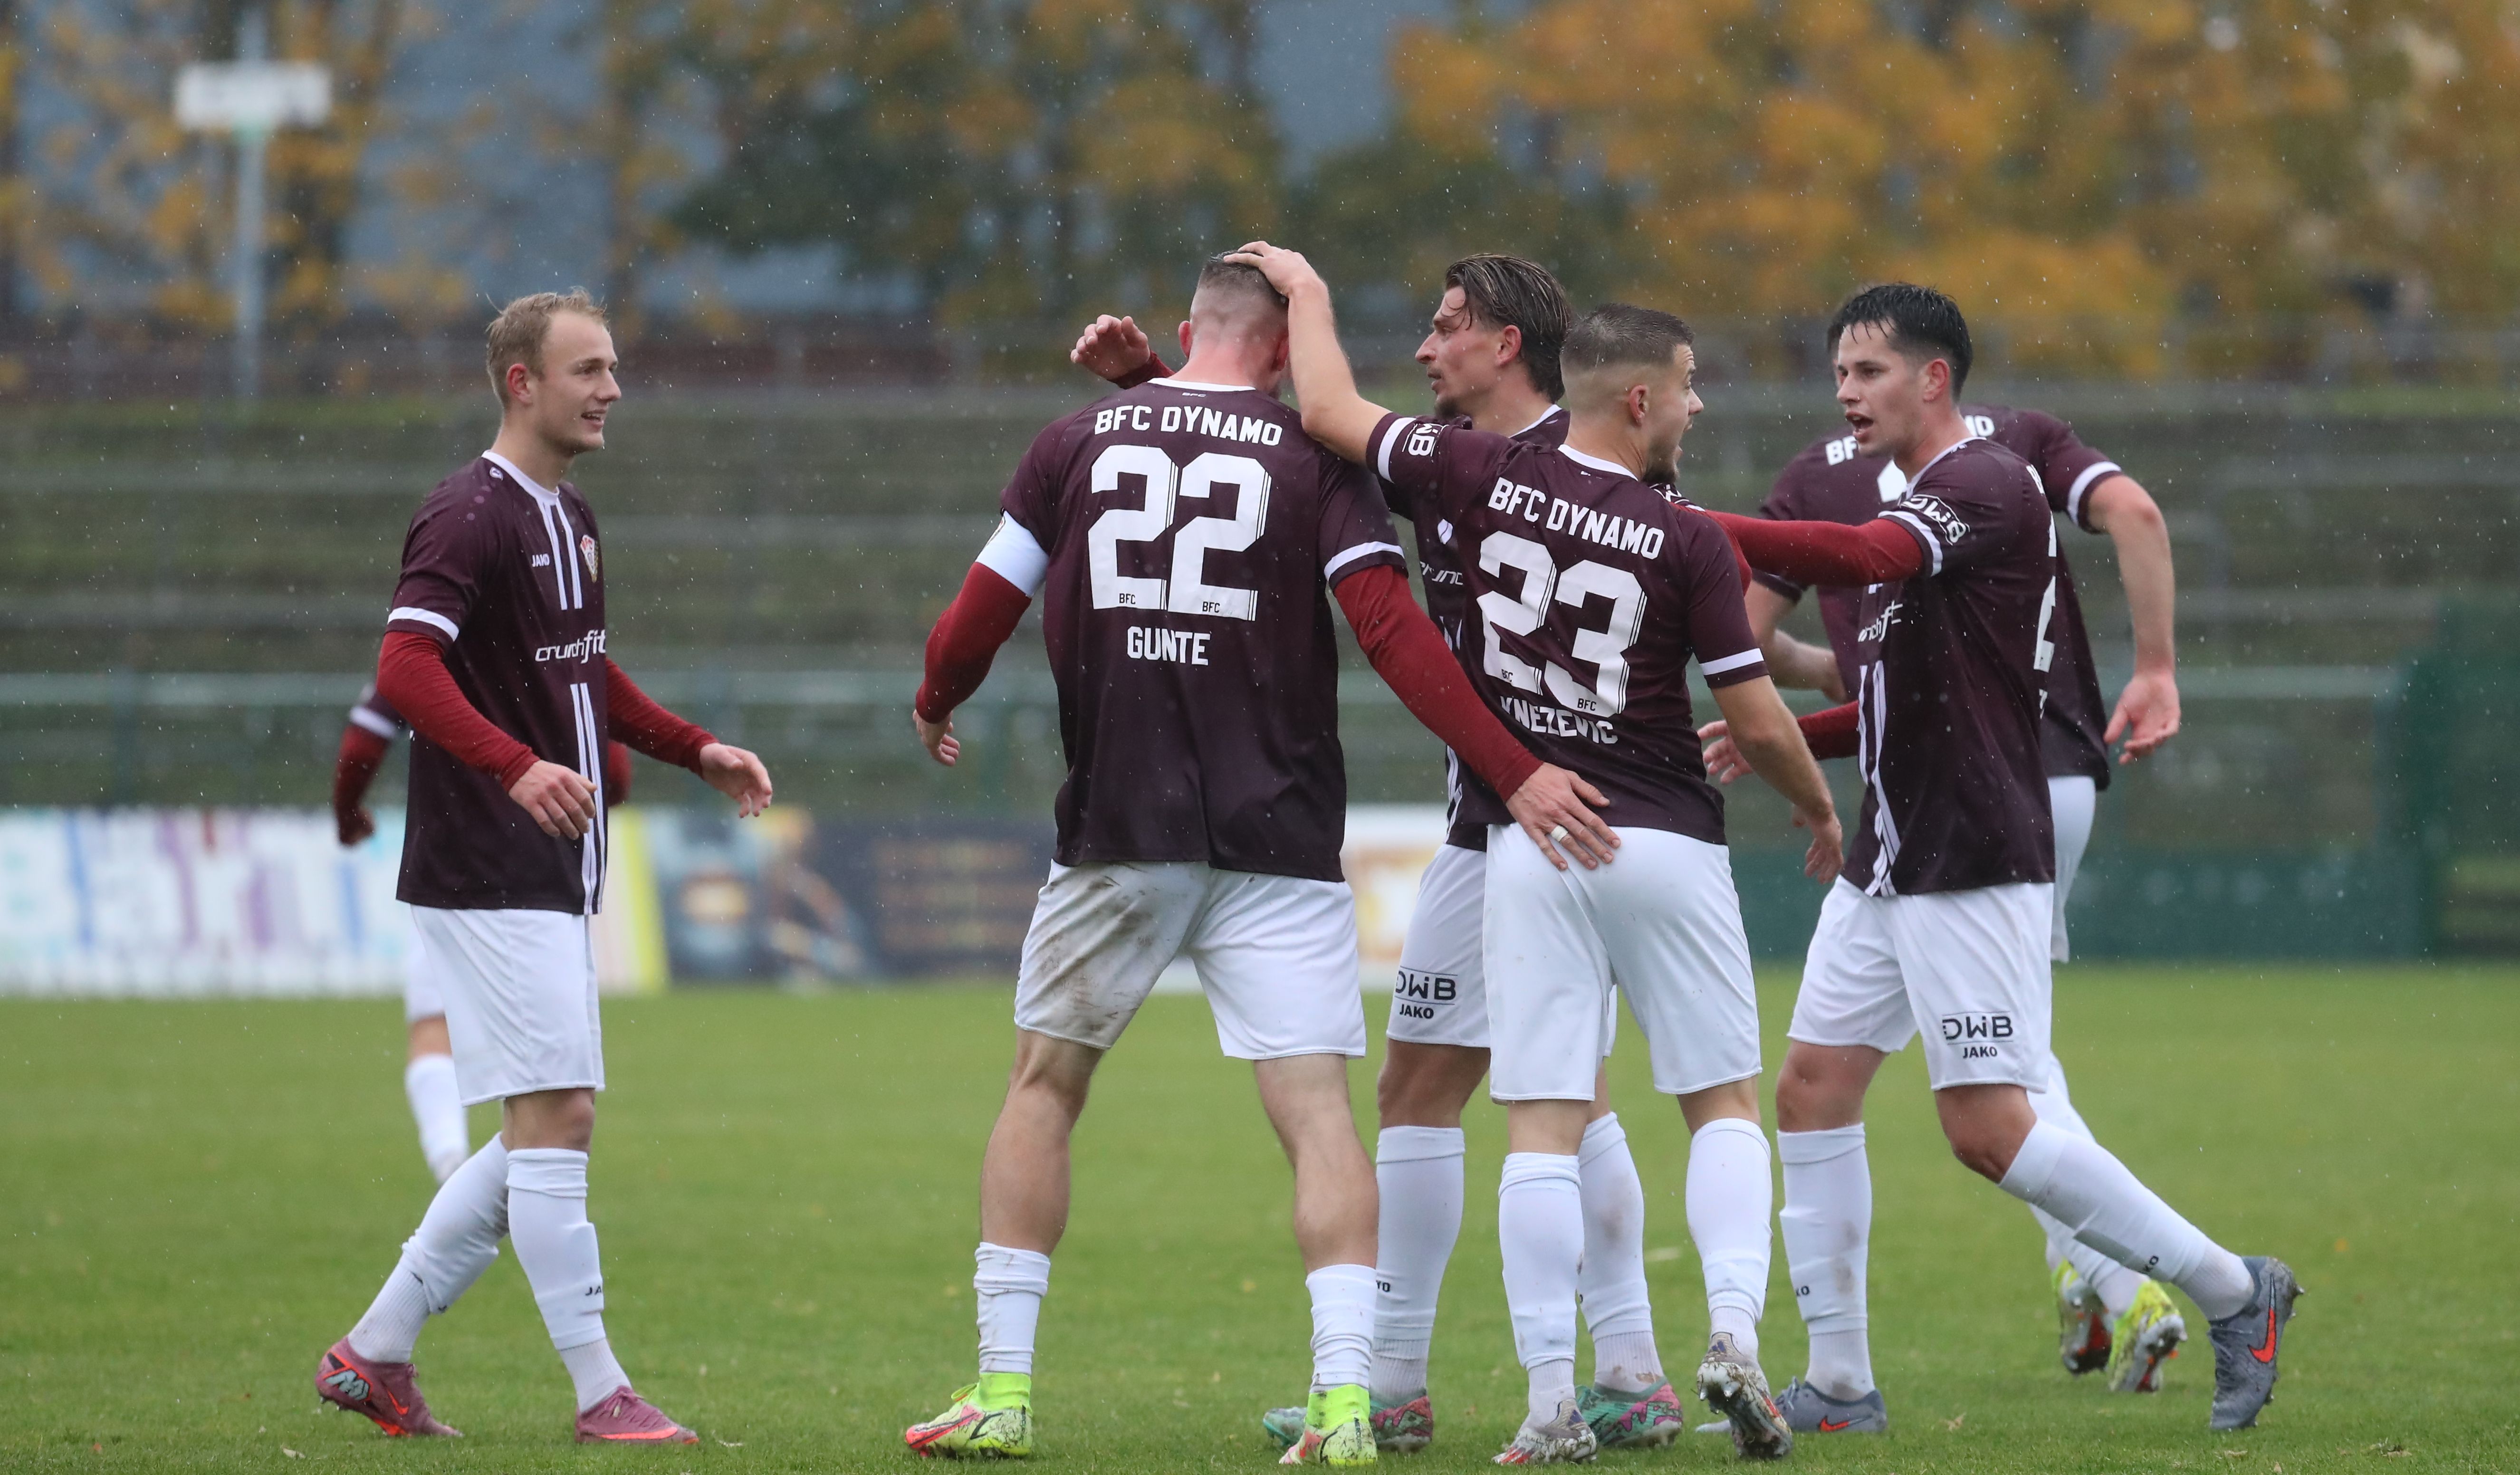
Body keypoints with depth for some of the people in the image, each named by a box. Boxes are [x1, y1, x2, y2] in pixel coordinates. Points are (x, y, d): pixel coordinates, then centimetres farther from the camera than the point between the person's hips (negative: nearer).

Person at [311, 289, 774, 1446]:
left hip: (555, 881, 10)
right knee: (554, 1117, -10)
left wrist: (696, 750, 20)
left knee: (545, 1133, 10)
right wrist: (517, 766, -39)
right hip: (486, 877, -10)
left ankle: (375, 1352, 17)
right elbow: (406, 668, -26)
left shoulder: (569, 520, 17)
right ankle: (600, 1393, -7)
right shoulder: (471, 516, -13)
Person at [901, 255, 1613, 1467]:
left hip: (1116, 834, 1)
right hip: (1276, 846, -1)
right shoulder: (1311, 459, 0)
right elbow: (1393, 633, -10)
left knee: (1044, 1084, 16)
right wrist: (1515, 773, -10)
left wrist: (934, 709, 31)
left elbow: (979, 616, 10)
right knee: (1316, 1108, -2)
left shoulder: (1078, 443, 5)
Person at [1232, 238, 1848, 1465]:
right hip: (1664, 844, -2)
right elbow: (1760, 722, -5)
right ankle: (1734, 1329, -8)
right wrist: (1820, 811, 14)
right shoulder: (1690, 544, -8)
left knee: (1543, 1125, 1)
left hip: (1527, 845, 2)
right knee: (1724, 1101, 11)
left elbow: (1331, 412, 6)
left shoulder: (1488, 479, -4)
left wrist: (1308, 294, 23)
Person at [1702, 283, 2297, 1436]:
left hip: (1975, 866, -10)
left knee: (1989, 1129, -11)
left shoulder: (1988, 486, -13)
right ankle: (1838, 1384, 7)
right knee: (1812, 1085, 3)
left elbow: (1856, 557, -32)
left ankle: (2232, 1291, 1)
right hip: (1887, 863, 10)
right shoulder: (1912, 506, 18)